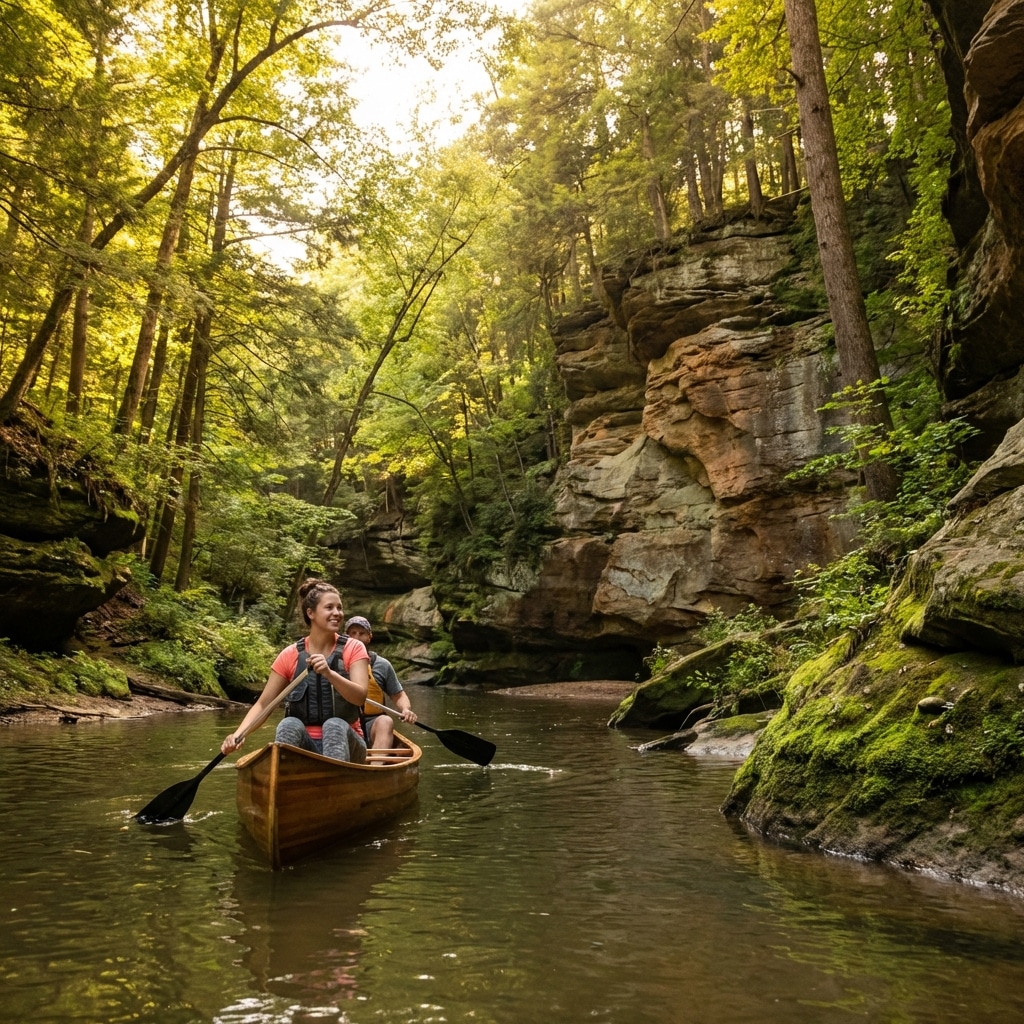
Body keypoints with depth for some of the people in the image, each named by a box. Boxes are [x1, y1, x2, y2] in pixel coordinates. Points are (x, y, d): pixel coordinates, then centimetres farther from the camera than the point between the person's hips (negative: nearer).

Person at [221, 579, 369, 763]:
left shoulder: (353, 648, 1)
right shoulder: (291, 655, 4)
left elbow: (360, 697, -14)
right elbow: (263, 704, 2)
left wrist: (329, 673, -31)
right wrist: (238, 734, -16)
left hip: (342, 742, -1)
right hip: (304, 745, 1)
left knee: (334, 725, -33)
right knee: (289, 724, -29)